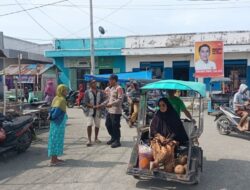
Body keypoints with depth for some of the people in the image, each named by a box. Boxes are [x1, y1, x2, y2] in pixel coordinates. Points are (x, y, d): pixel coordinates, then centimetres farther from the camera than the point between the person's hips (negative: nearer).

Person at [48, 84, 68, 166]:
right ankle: (53, 160, 1)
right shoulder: (62, 100, -16)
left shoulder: (56, 98, 11)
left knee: (55, 139, 13)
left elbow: (52, 110, 8)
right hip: (59, 122, -9)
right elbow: (57, 111, -25)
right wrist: (52, 117, -11)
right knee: (56, 140, -4)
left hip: (55, 122, 9)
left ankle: (55, 158, 22)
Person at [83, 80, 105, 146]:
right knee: (89, 125, -12)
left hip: (98, 111, 3)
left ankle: (96, 138, 27)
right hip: (90, 111, -3)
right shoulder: (87, 92, 0)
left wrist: (100, 105, -11)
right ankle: (89, 140, -4)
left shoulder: (100, 92, 9)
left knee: (97, 125, 9)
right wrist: (93, 106, -18)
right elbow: (85, 102, -6)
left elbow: (103, 100, 9)